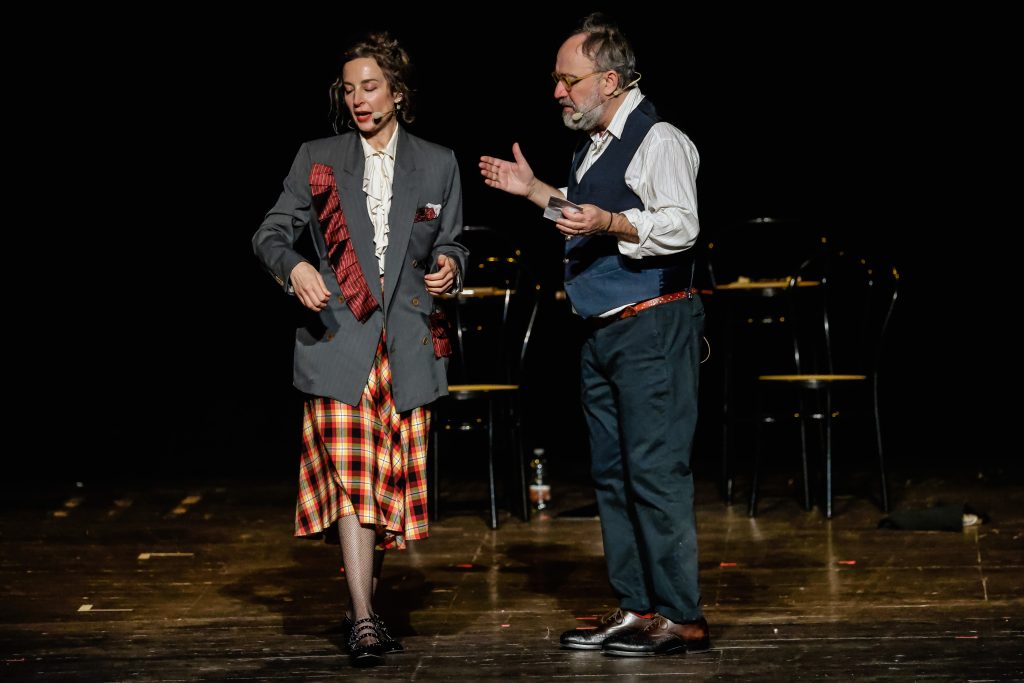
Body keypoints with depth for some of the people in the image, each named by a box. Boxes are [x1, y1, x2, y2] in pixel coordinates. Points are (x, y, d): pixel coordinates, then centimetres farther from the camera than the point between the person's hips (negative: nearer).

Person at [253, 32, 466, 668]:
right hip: (340, 339, -2)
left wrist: (449, 265, -5)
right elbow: (271, 233, 5)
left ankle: (367, 598, 22)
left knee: (395, 481, 5)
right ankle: (363, 620, -14)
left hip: (408, 345, 2)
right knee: (351, 475, -12)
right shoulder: (318, 159, 7)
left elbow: (450, 242, 18)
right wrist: (293, 266, -16)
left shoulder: (438, 164, 10)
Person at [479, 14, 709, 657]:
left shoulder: (659, 140, -12)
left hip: (653, 326, -10)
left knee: (656, 471, -10)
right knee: (613, 474, 11)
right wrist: (534, 190, 24)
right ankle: (636, 609, 19)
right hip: (603, 332, 10)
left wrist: (609, 222, -31)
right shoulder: (593, 145, 18)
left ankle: (682, 617, -5)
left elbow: (680, 226, -21)